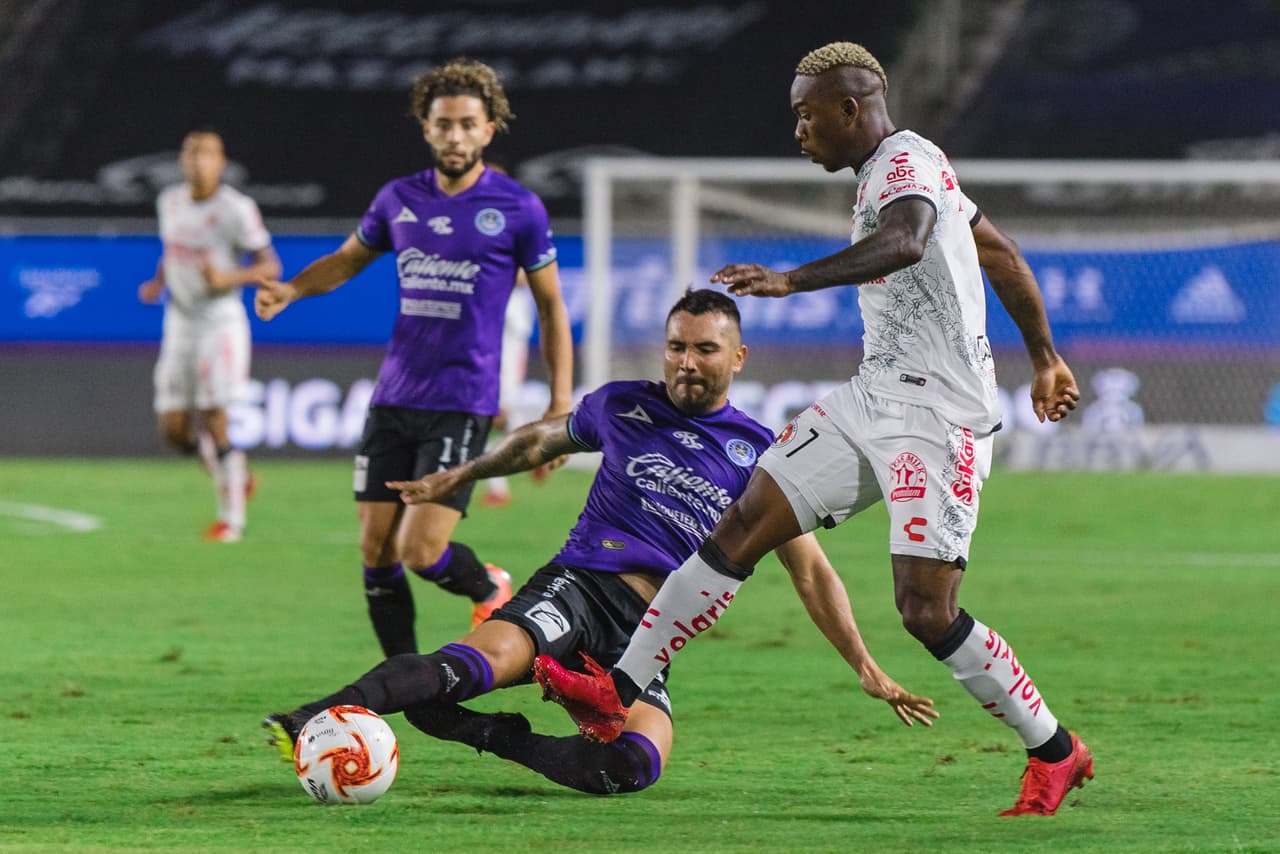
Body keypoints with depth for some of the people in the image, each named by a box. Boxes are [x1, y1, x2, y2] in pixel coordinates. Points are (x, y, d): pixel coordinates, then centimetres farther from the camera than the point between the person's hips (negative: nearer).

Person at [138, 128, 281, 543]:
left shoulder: (235, 209, -12)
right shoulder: (170, 201, 7)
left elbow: (270, 266, -9)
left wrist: (227, 278, -25)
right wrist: (157, 282, 5)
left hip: (220, 321, -6)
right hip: (180, 324, 6)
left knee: (214, 422, -9)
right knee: (174, 428, 1)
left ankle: (231, 516, 6)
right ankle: (236, 477, 27)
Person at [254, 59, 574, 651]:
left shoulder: (518, 209, -3)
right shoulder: (399, 199, 8)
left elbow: (551, 306, 5)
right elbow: (347, 259, 24)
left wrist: (561, 408, -1)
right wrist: (290, 290, 3)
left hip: (462, 406, -5)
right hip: (393, 400, 5)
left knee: (422, 552, -13)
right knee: (376, 550, 2)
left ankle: (491, 592, 19)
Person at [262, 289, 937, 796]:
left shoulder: (756, 455, 10)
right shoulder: (622, 407, 12)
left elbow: (811, 571, 14)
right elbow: (541, 439, 32)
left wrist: (867, 669, 10)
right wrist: (457, 477, 41)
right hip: (579, 588, -1)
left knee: (635, 765, -32)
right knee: (486, 659, -37)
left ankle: (501, 739, -15)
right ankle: (322, 717, -50)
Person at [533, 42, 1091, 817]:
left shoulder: (905, 163, -14)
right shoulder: (898, 169, 17)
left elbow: (903, 241, -38)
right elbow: (1004, 255, 27)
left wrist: (793, 281, -50)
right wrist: (1045, 360, 37)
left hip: (938, 419, -10)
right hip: (874, 400, 10)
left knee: (927, 611, -15)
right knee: (744, 526, 2)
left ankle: (1056, 753, 3)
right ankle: (617, 694, 4)